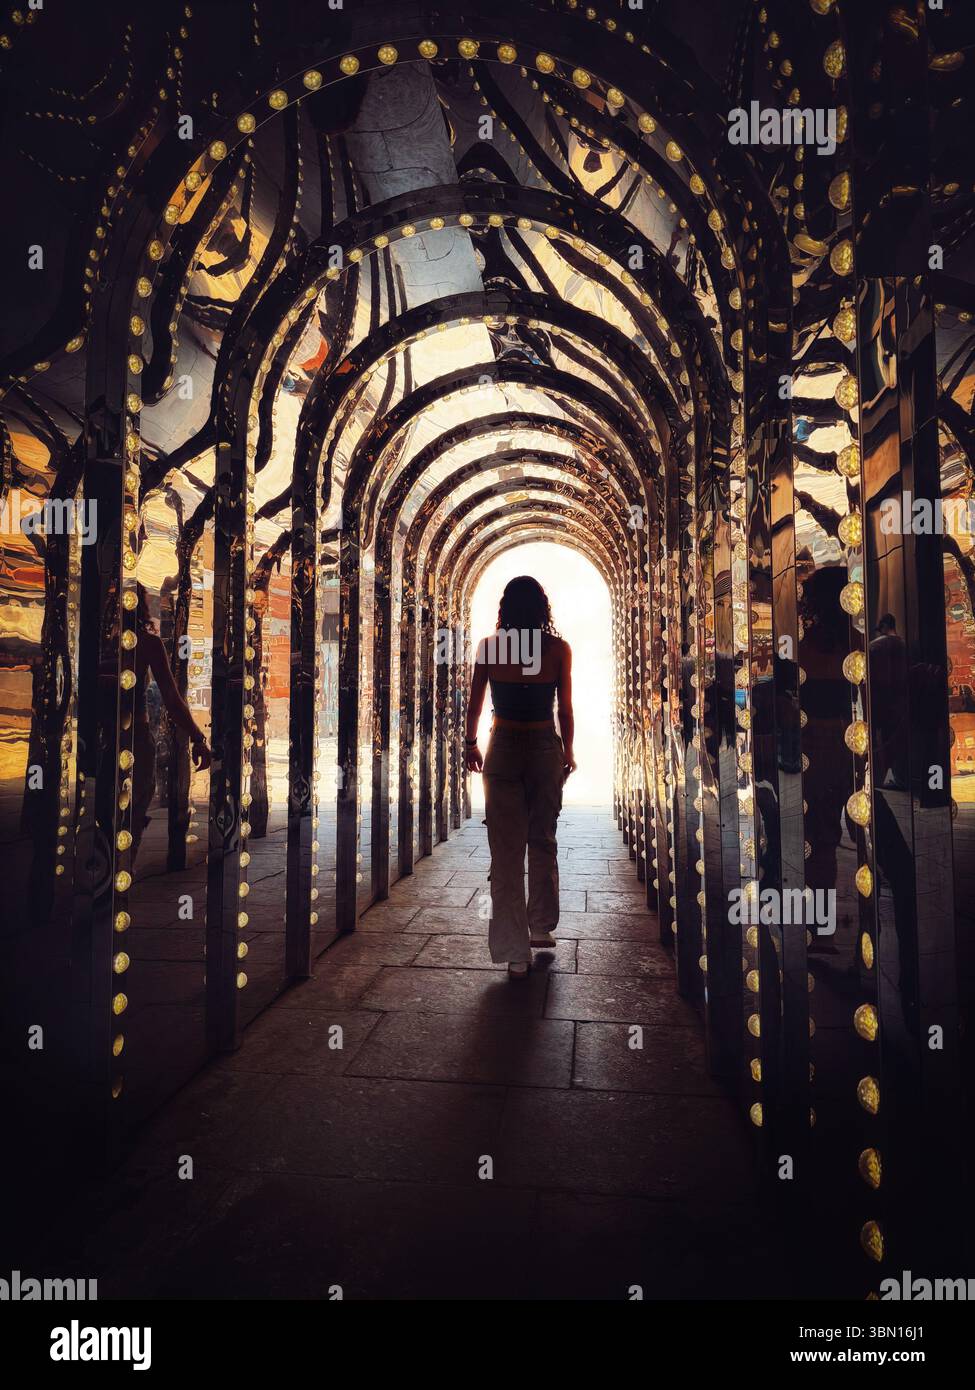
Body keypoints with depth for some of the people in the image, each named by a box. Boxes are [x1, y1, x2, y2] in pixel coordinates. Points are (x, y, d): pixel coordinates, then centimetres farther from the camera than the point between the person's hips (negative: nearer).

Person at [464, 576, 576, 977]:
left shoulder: (489, 646, -2)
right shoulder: (558, 648, -4)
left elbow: (474, 704, 5)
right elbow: (565, 709, -1)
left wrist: (472, 744, 19)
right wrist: (567, 752, 12)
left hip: (503, 750, 0)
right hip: (545, 748, 0)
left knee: (505, 851, 4)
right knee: (543, 842, 18)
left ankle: (514, 950, 7)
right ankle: (541, 927, 31)